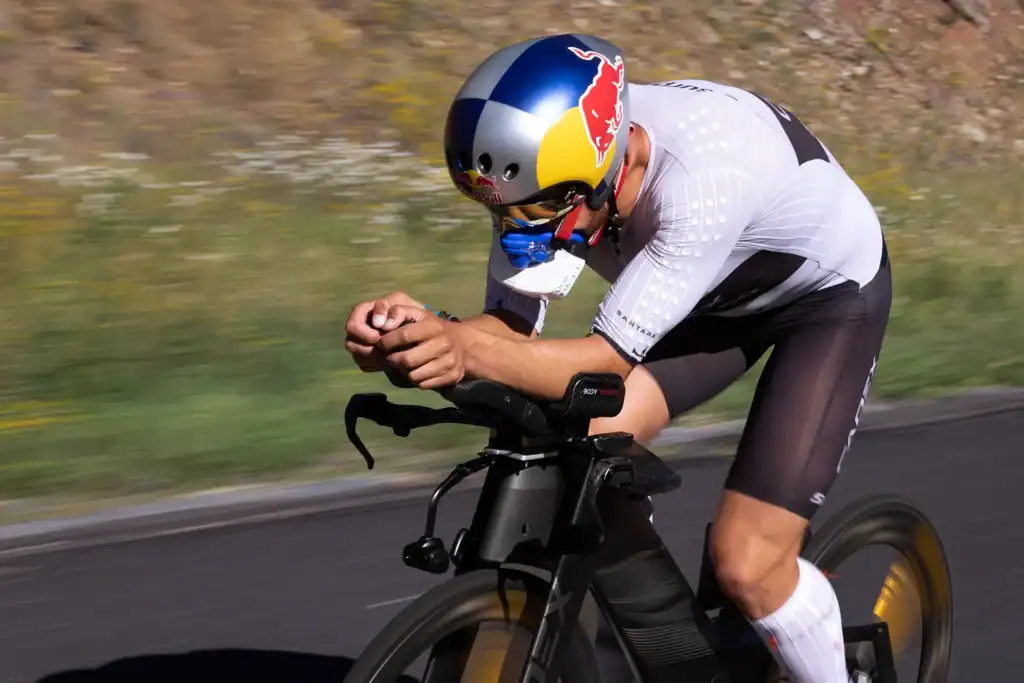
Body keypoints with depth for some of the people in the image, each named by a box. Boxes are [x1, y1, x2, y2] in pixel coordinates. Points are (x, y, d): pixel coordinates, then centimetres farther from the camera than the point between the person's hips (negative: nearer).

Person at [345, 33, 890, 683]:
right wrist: (422, 330, -42)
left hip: (830, 292, -6)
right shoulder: (551, 167, -23)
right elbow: (512, 326, -21)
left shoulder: (701, 174, -42)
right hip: (716, 292, 6)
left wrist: (469, 350, -59)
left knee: (747, 564, -16)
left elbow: (610, 359, -42)